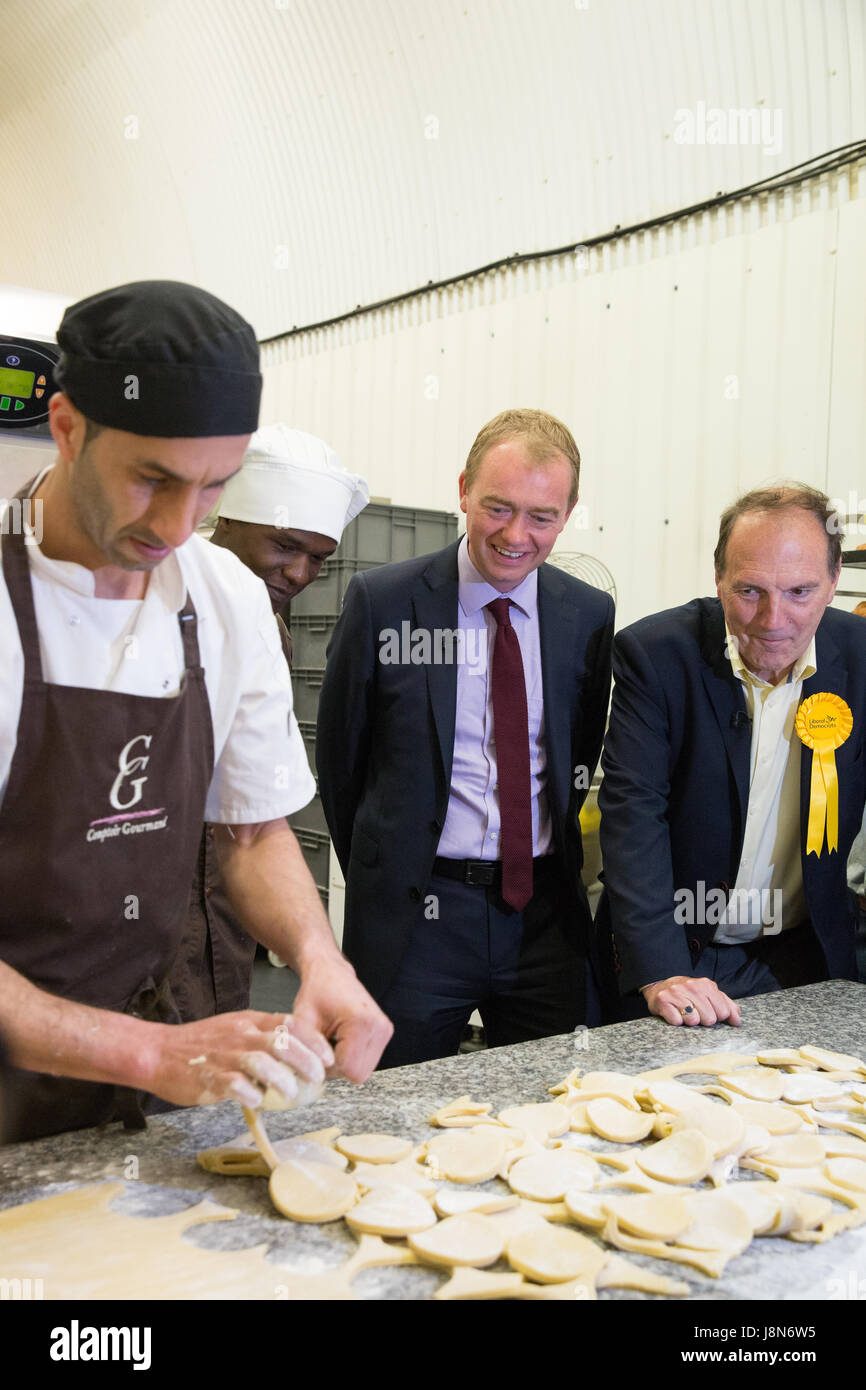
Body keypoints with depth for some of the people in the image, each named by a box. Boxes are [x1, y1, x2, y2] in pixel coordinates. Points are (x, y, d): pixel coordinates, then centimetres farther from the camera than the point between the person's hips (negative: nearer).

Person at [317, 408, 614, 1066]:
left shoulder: (590, 614, 3)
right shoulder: (383, 600, -7)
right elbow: (339, 754, 2)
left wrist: (552, 861, 10)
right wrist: (383, 874, 8)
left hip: (545, 912, 3)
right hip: (416, 911, -2)